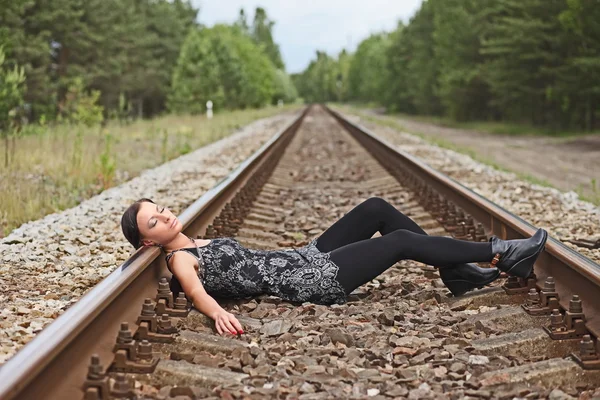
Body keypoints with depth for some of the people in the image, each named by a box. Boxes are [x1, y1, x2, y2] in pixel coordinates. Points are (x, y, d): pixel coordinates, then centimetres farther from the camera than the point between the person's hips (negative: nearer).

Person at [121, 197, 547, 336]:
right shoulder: (180, 259, -11)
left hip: (305, 258, 9)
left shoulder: (197, 242, 14)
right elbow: (196, 290, -32)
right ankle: (501, 253, 4)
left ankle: (461, 274, 9)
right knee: (402, 241, -11)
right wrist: (218, 312, -49)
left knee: (377, 208, 1)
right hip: (310, 281, -9)